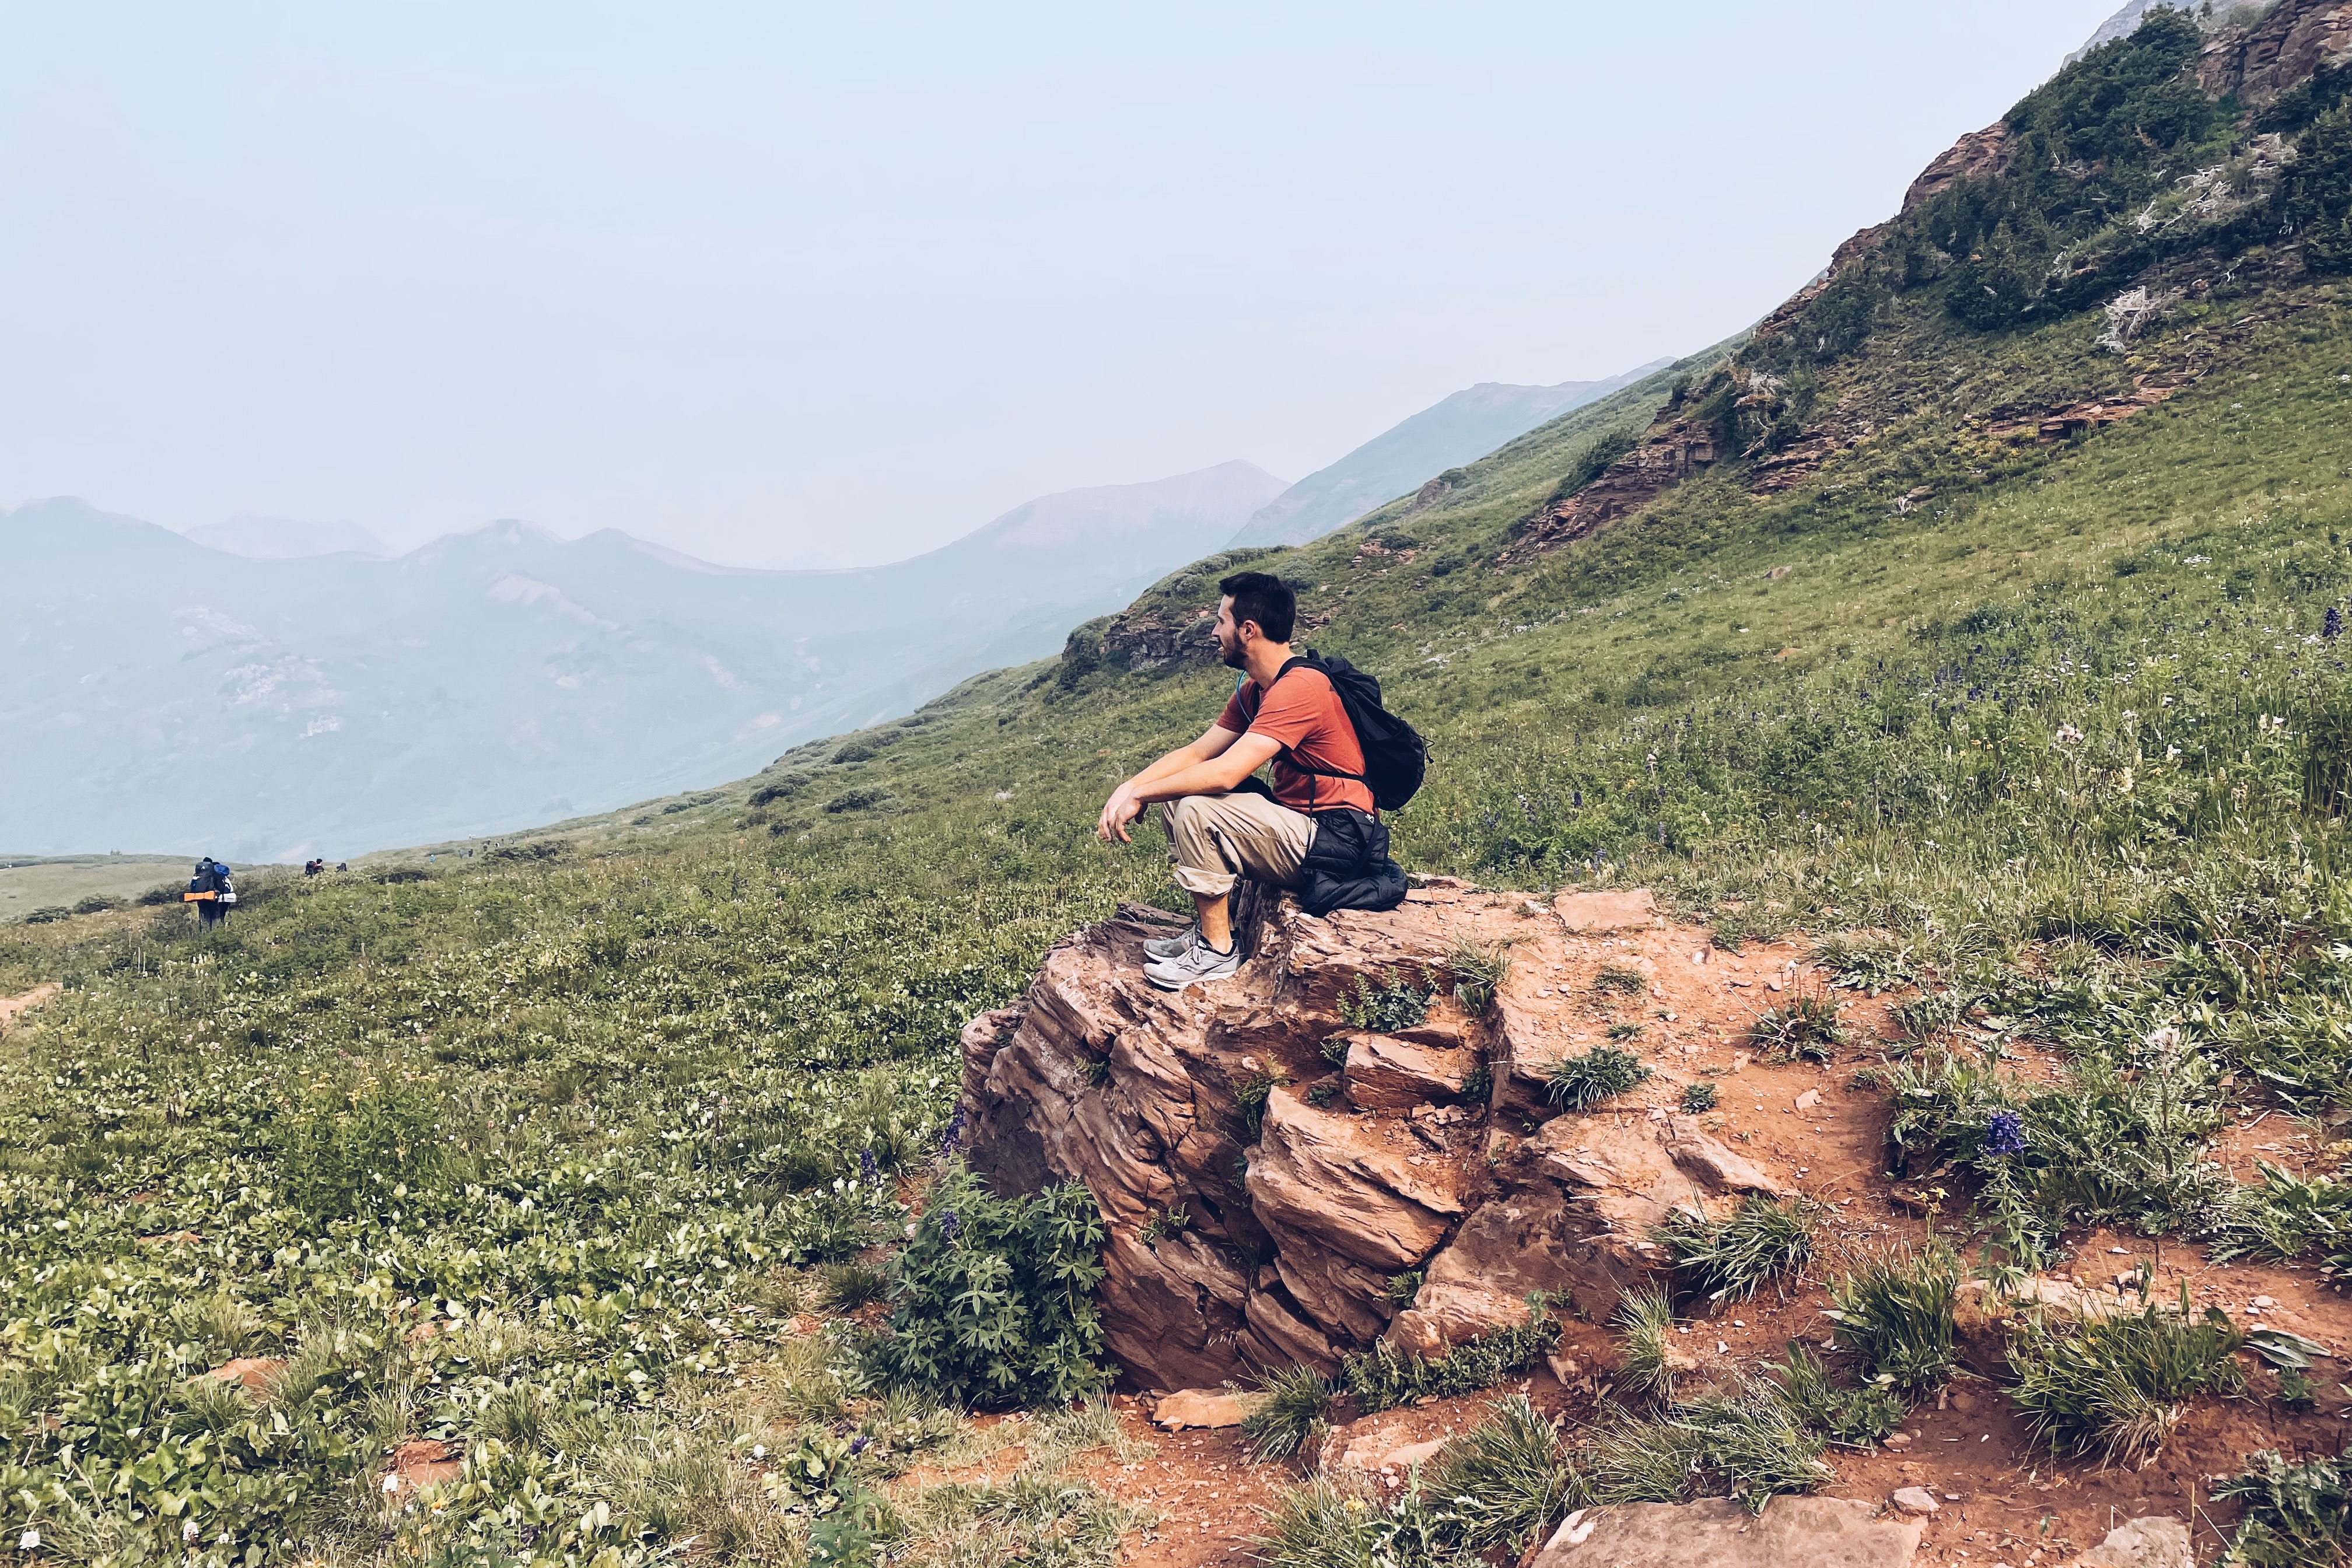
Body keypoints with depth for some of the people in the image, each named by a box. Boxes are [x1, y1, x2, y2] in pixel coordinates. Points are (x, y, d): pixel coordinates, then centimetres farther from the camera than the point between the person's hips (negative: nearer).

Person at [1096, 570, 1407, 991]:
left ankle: (1218, 949, -9)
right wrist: (1130, 787, -6)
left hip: (1334, 841, -10)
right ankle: (1208, 929, 8)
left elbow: (1224, 773, -29)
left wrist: (1140, 796, -18)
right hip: (1296, 818, 10)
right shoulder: (1254, 689, 9)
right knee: (1174, 792, 6)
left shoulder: (1300, 687, -22)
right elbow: (1197, 752, 9)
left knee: (1196, 808, -24)